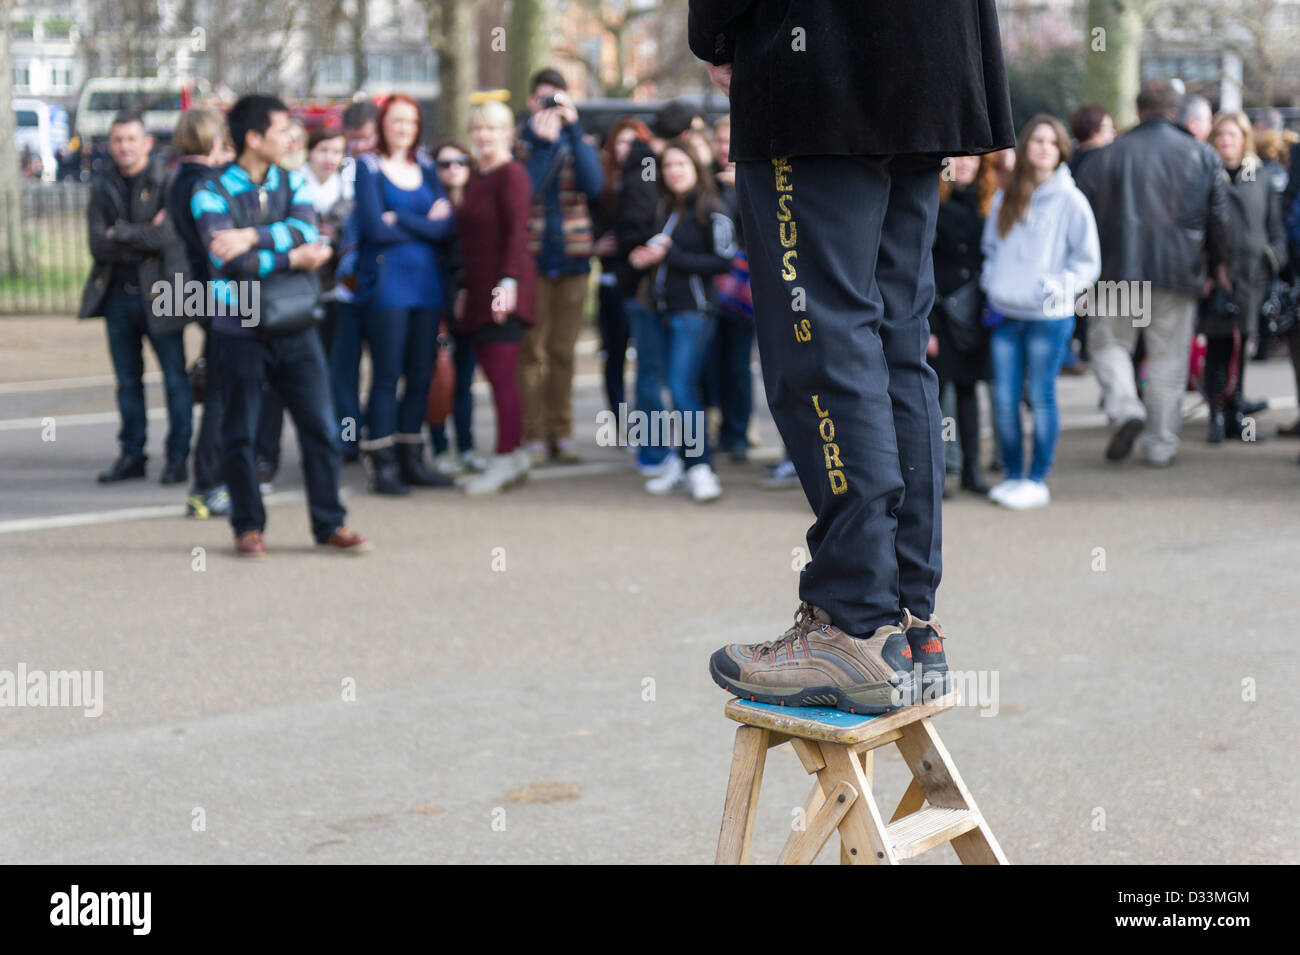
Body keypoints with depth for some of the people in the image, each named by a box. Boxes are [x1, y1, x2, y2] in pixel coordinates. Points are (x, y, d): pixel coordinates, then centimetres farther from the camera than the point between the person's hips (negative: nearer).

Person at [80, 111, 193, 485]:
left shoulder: (167, 182, -4)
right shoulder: (103, 188, 8)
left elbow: (166, 236, -17)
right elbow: (98, 245, -3)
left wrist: (121, 233, -8)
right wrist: (144, 237, -11)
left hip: (158, 294, -4)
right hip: (117, 295, 4)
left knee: (175, 379, -3)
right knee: (127, 381, 10)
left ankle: (178, 455, 5)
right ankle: (132, 455, 18)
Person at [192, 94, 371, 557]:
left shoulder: (292, 183, 10)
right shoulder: (211, 193, -5)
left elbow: (305, 229, -9)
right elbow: (227, 259, -18)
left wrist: (252, 236, -21)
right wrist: (292, 259, -14)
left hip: (295, 326, 4)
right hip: (241, 329, -4)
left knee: (320, 427, 1)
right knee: (240, 434, 4)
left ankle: (330, 524, 9)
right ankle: (248, 526, 16)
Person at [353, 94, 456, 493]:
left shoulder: (425, 166, 15)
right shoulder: (368, 167, 0)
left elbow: (446, 226, 2)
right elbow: (376, 228, -12)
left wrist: (401, 220, -10)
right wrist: (425, 225, -3)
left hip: (426, 281, 5)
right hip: (387, 282, -5)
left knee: (421, 375, 6)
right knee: (386, 376, -6)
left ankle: (412, 460, 14)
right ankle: (382, 465, -2)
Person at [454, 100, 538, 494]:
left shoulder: (512, 174, -8)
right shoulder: (476, 176, 19)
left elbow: (517, 231, -17)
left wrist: (509, 281, -26)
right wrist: (465, 289, 21)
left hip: (503, 289, -9)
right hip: (479, 291, 9)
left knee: (503, 375, -7)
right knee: (494, 373, 9)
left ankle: (505, 460, -4)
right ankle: (517, 452, 15)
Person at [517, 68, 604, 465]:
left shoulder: (578, 143, 10)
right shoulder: (519, 142, 4)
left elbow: (594, 186, -10)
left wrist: (573, 130, -13)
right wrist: (543, 143, -15)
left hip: (572, 258, 2)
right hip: (531, 258, -2)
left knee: (563, 351, 6)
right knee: (530, 350, -3)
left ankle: (561, 433, 11)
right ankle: (532, 436, 1)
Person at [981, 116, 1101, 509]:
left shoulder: (1071, 201, -3)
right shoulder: (1005, 198, 10)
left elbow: (1088, 262, -1)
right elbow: (990, 247, 22)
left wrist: (1058, 286, -16)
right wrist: (991, 285, 7)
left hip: (1050, 317, -4)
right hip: (1005, 315, 4)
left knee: (1041, 398, 1)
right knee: (1004, 399, 4)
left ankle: (1037, 480, 11)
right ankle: (1011, 475, 17)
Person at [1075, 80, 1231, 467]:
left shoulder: (1110, 154, 3)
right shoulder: (1202, 156, 5)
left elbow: (1085, 214, 4)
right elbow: (1218, 217, 8)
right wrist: (1218, 265, 20)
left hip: (1120, 269, -1)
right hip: (1179, 273, 1)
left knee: (1109, 341, 12)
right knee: (1168, 356, 7)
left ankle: (1124, 408, -13)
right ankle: (1160, 445, 9)